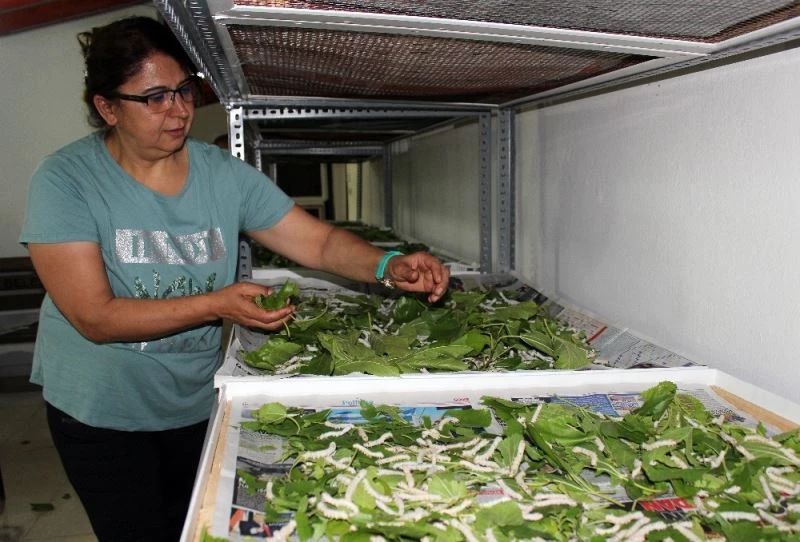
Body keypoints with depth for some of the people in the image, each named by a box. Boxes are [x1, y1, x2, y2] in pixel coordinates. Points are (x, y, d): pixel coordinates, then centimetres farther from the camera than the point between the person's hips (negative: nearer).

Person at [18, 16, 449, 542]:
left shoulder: (224, 173, -6)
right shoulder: (65, 180, -17)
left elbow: (320, 241, -8)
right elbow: (95, 317, -23)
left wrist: (390, 266, -27)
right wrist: (216, 305, -32)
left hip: (199, 402, 4)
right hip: (102, 414, -3)